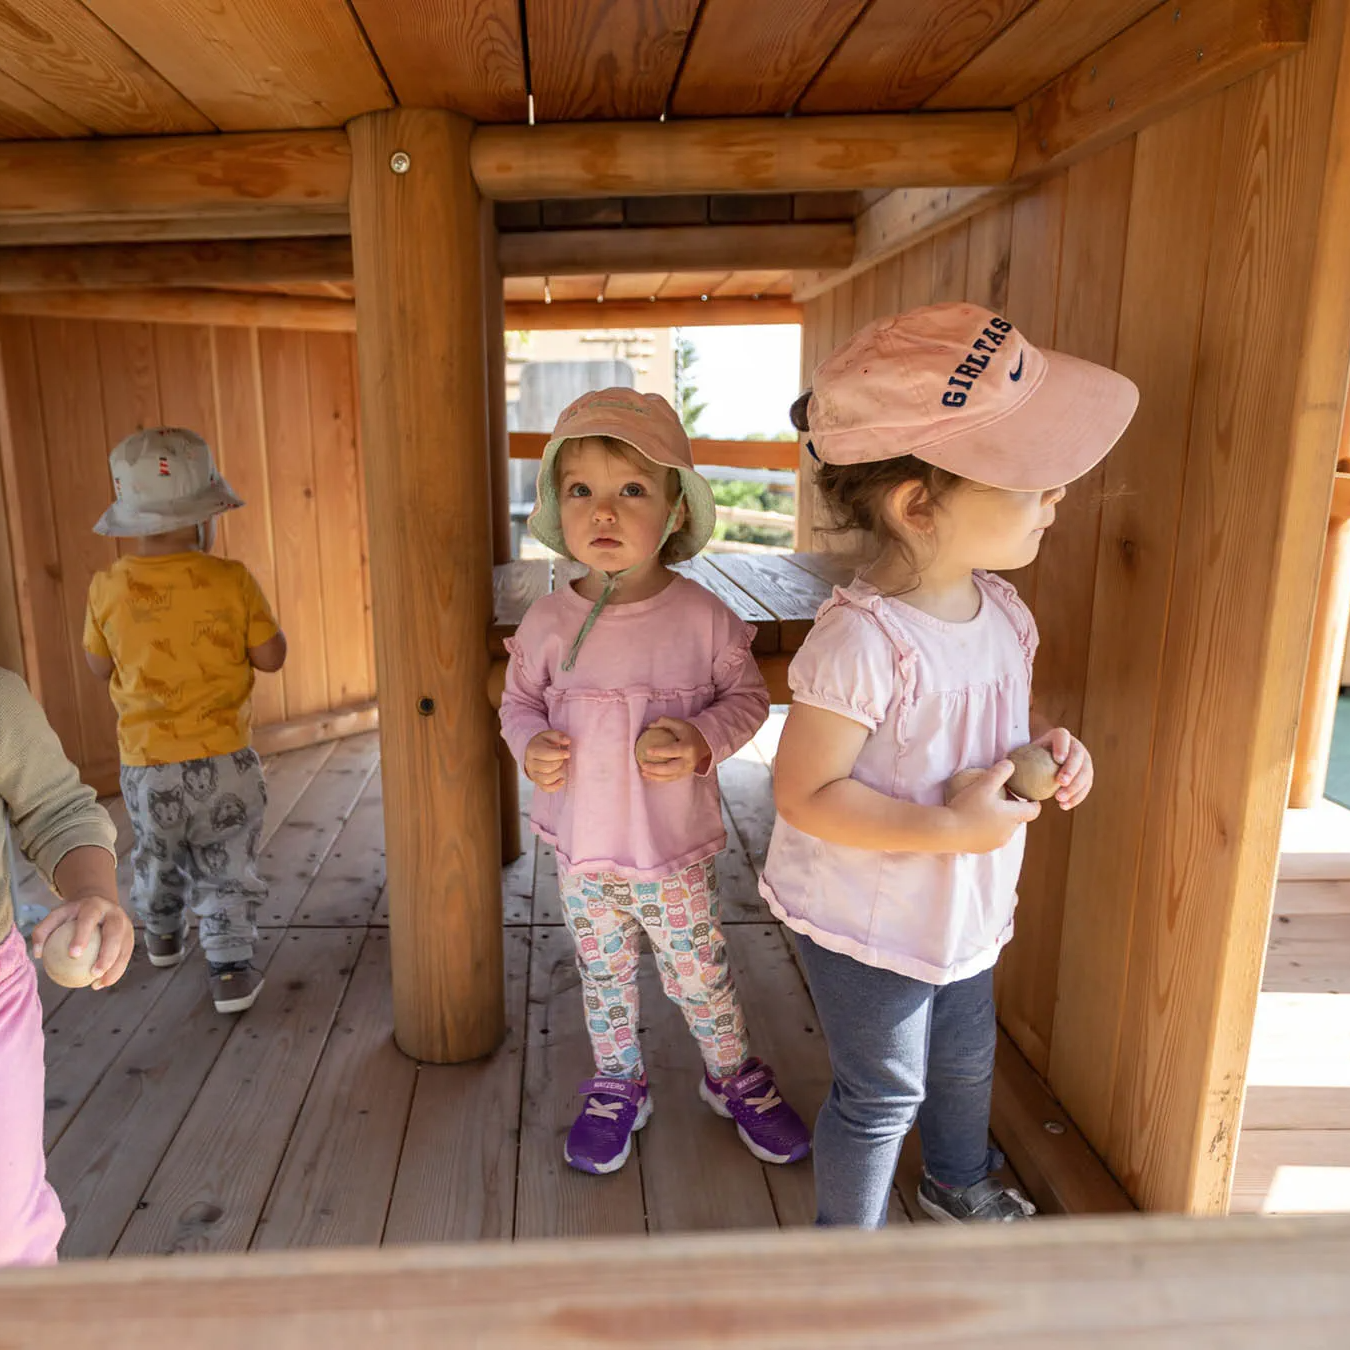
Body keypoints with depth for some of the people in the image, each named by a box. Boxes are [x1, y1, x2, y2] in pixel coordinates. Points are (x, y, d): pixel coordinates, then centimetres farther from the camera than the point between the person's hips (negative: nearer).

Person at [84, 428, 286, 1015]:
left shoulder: (108, 589, -8)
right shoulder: (231, 581, -14)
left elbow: (99, 667, 5)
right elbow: (271, 657, -8)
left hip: (146, 762, 3)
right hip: (223, 758, -2)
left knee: (156, 857, 26)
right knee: (226, 869, 10)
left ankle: (163, 935, 48)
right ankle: (231, 970, 11)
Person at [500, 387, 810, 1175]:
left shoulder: (703, 617, -13)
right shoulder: (547, 623, -8)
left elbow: (748, 696, -1)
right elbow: (519, 701, 6)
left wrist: (703, 741, -20)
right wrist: (532, 745, -15)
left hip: (677, 851, -2)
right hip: (582, 850, 2)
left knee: (703, 978, 15)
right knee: (604, 978, 21)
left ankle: (735, 1077, 44)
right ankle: (617, 1088, 45)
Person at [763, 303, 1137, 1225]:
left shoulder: (999, 606, -6)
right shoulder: (864, 640, -33)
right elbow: (805, 794, -29)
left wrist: (1052, 744, -9)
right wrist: (952, 828, -30)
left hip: (964, 909, 8)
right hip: (867, 924, -8)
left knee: (966, 1060, 30)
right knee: (882, 1095, 14)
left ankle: (960, 1182, 61)